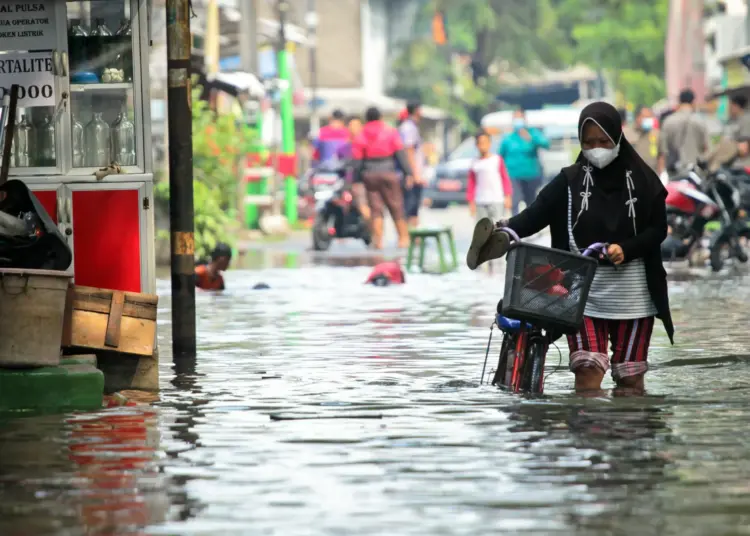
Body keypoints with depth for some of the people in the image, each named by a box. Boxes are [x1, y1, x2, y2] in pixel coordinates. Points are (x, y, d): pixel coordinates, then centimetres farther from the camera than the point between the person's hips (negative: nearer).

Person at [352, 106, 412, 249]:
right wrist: (408, 173, -3)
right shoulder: (390, 132, 1)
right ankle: (403, 237, 7)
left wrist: (356, 180, 4)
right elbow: (400, 154, -4)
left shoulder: (360, 137, 3)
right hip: (389, 173, -1)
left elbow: (357, 161, 0)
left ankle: (378, 239, -6)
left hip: (370, 175, 1)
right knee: (396, 206, 6)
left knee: (375, 208, 3)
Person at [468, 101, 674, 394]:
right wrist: (505, 232, -32)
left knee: (631, 377, 3)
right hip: (583, 288, 0)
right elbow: (537, 212, -12)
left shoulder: (642, 180, 2)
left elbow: (657, 230, 0)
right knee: (587, 371, -13)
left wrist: (625, 249, -18)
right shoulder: (570, 181, 2)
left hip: (632, 291, 0)